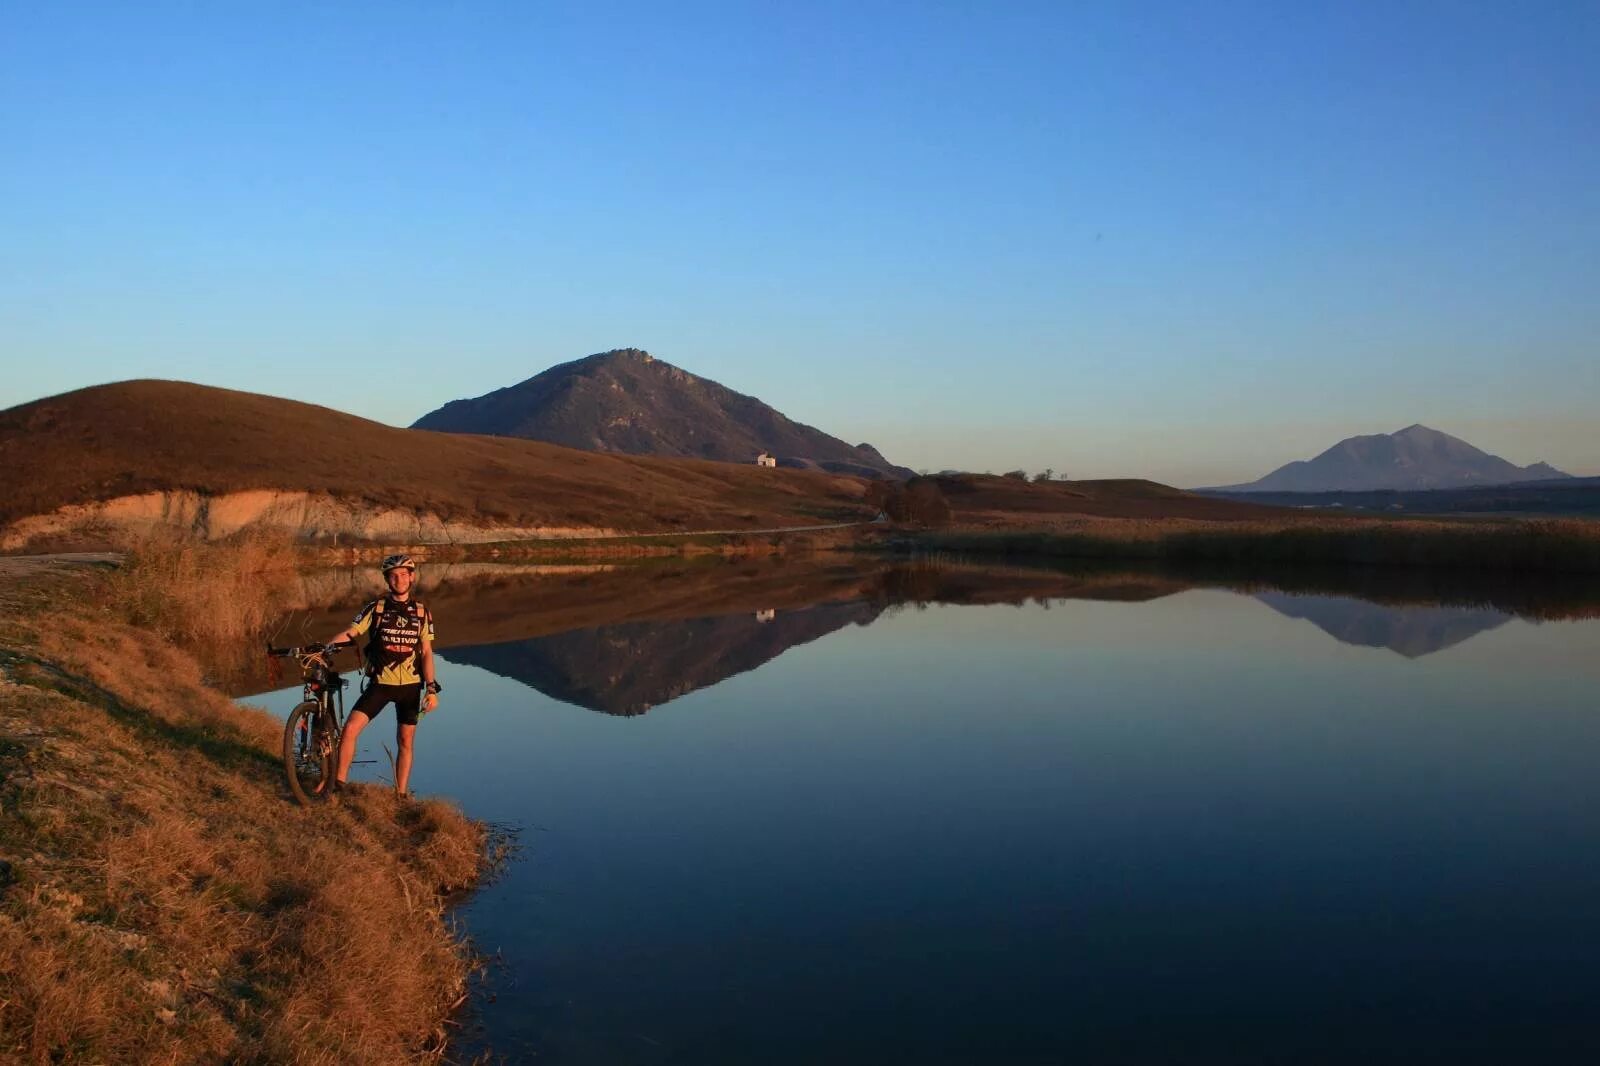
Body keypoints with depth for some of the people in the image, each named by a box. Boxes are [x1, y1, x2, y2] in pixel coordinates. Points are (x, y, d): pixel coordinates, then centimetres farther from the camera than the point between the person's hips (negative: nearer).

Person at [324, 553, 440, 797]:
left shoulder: (421, 611, 2)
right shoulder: (376, 608, -2)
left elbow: (426, 652, 2)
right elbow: (349, 633, -9)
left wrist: (432, 688, -4)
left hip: (410, 686, 1)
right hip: (380, 683, -1)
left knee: (405, 742, 6)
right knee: (351, 728, -14)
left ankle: (401, 795, 17)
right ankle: (338, 783, -1)